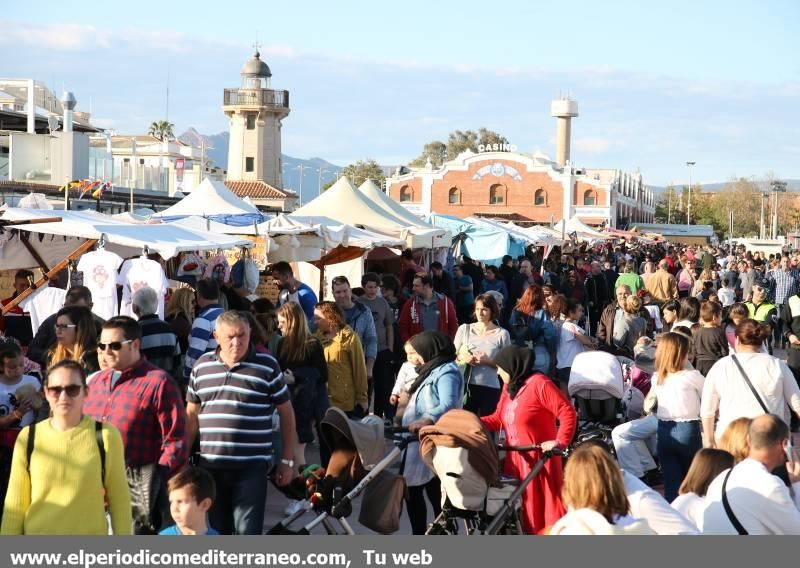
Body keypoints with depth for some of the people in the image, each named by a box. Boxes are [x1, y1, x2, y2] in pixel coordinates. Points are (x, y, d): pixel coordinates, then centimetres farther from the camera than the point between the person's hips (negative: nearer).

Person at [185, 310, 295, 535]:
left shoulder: (267, 366, -3)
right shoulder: (201, 366, 7)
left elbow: (286, 413, 2)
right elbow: (191, 415, 15)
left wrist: (287, 461, 1)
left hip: (251, 467, -4)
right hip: (211, 466, 4)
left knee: (248, 532, -6)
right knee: (216, 532, 13)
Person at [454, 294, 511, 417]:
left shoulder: (502, 334, 0)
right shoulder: (464, 329, 7)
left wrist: (487, 361, -14)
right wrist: (464, 358, -10)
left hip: (490, 388, -2)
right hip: (465, 386, 2)